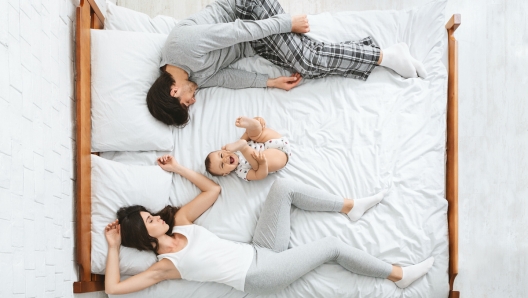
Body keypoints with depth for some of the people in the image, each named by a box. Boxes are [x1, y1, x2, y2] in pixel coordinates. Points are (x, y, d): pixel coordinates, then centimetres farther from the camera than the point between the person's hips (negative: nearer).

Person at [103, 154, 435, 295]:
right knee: (333, 245, -13)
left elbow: (213, 190, 15)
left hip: (260, 251, 7)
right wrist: (114, 247, -6)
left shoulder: (180, 223, 12)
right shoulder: (165, 265, -6)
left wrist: (178, 168, 12)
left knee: (284, 187, -11)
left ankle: (351, 206, 3)